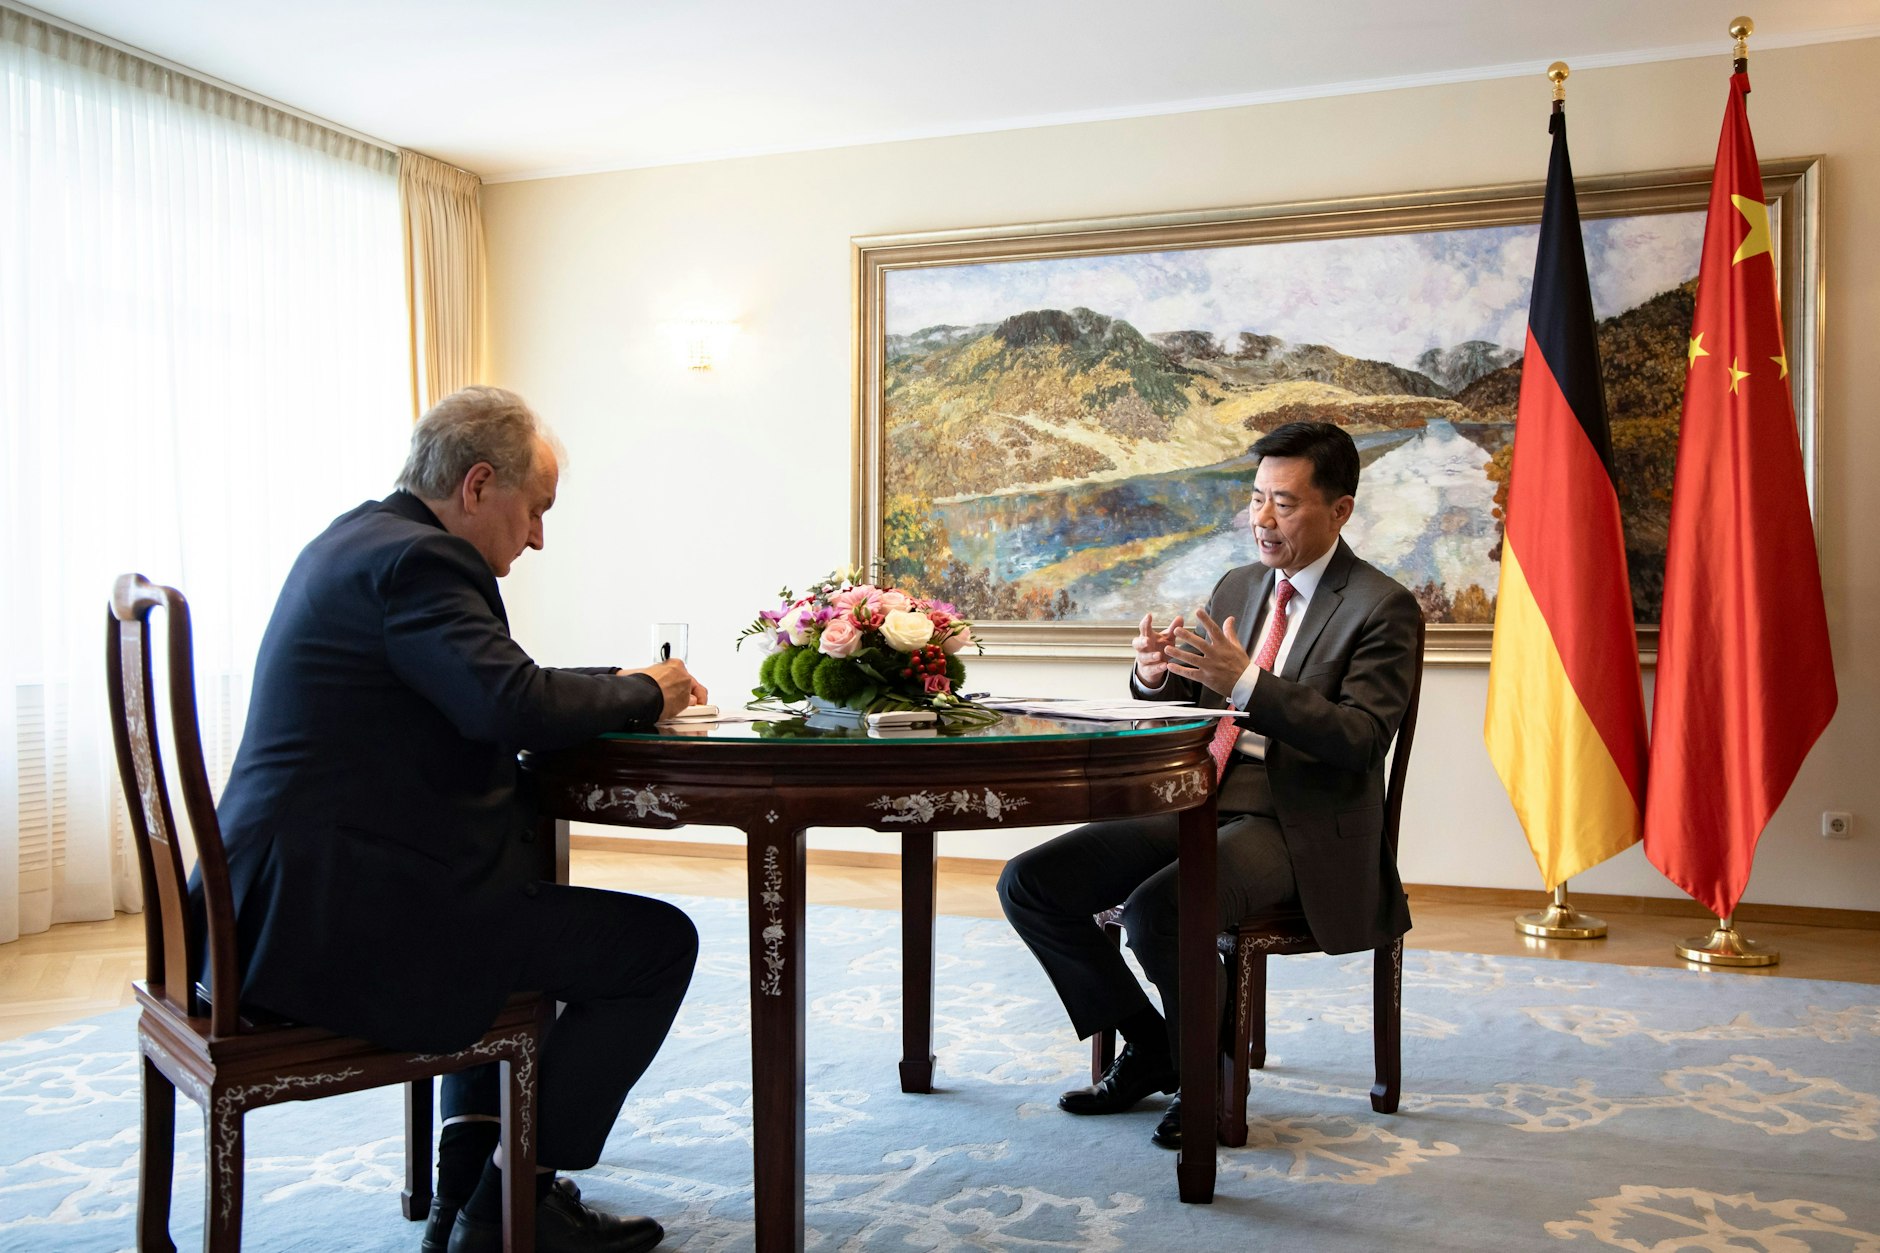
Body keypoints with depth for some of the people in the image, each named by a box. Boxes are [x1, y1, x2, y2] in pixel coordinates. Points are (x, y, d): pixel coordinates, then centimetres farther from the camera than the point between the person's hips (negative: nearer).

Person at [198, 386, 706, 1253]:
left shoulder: (358, 537, 17)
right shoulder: (415, 557, -15)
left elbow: (476, 696, 22)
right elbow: (515, 707, -29)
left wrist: (619, 688, 12)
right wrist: (644, 693, -10)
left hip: (279, 896, 11)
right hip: (339, 919, -11)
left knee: (535, 904, 33)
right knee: (658, 942, -7)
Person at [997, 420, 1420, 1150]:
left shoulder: (1381, 607, -5)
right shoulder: (1236, 588, 16)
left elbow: (1361, 740, -16)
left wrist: (1246, 683, -26)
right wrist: (1156, 677, -7)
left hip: (1297, 828, -7)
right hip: (1197, 805, 7)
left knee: (1154, 910, -33)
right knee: (1028, 884, -7)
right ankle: (1149, 1049, 11)